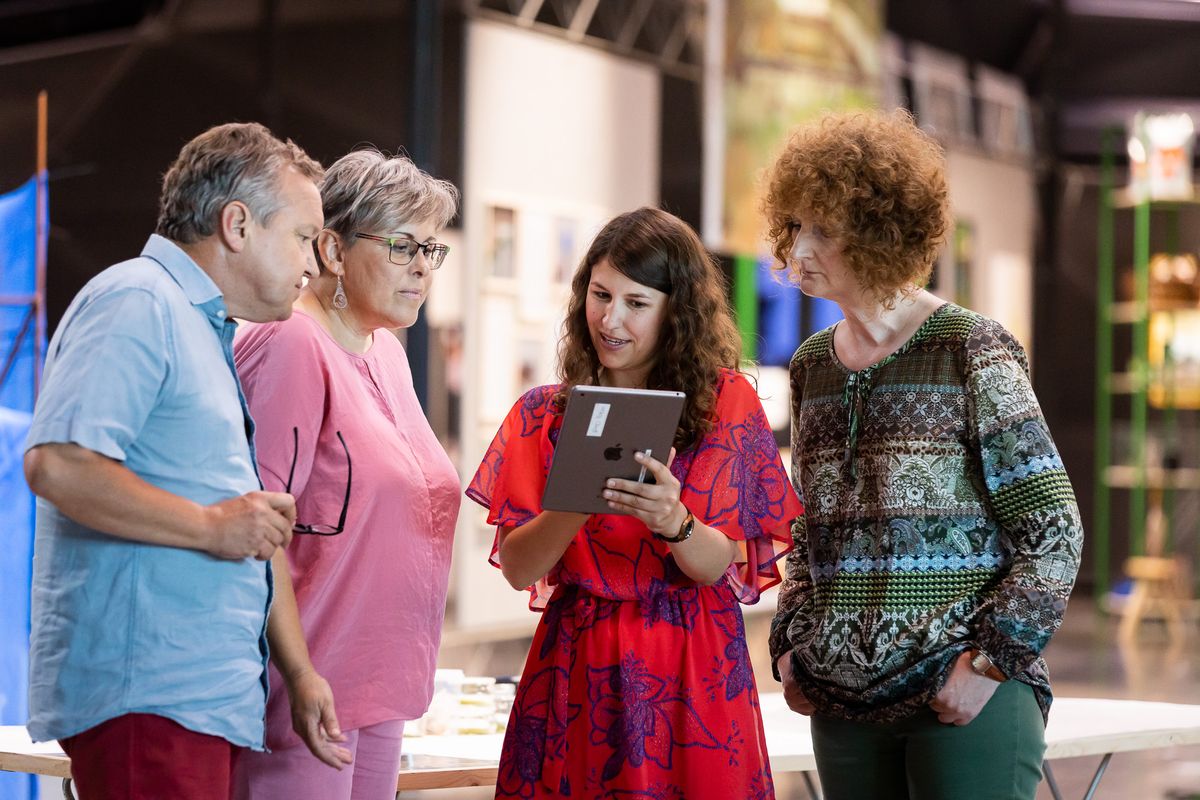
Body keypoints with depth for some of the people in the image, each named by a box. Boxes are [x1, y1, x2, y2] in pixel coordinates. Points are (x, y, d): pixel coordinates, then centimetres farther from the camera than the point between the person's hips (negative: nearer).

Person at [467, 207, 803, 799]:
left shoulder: (724, 401, -1)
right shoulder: (545, 413, 4)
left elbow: (724, 568, -6)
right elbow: (517, 568, -3)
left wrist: (673, 521, -27)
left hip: (690, 668, -1)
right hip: (576, 662, 2)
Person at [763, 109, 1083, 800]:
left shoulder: (971, 352, -5)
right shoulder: (813, 366, 11)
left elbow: (1055, 530, -7)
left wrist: (991, 660, -13)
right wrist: (791, 645, 8)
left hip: (966, 697, -5)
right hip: (844, 701, 5)